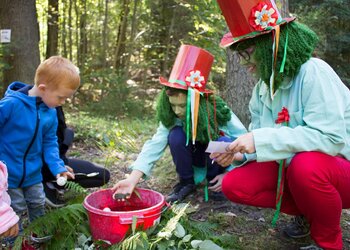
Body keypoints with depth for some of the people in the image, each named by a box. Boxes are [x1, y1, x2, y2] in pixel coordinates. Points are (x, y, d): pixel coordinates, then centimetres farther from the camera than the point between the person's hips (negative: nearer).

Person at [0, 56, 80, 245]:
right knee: (16, 212, 8)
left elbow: (50, 143, 1)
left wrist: (58, 167, -10)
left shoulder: (50, 113, -8)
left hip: (33, 175, 5)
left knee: (38, 208, 19)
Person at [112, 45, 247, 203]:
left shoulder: (219, 112, -30)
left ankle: (214, 179, -7)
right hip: (195, 154, 1)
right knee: (176, 135, -31)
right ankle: (186, 182, -9)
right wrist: (132, 179, -48)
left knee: (225, 142, -36)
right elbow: (155, 145, -34)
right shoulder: (171, 117, -25)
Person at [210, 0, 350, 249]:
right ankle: (307, 211, 10)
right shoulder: (262, 87, 1)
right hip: (292, 168, 7)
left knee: (305, 164, -39)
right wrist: (237, 152, -17)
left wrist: (262, 140, -33)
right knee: (234, 185, -10)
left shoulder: (313, 73, -22)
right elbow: (259, 136, 4)